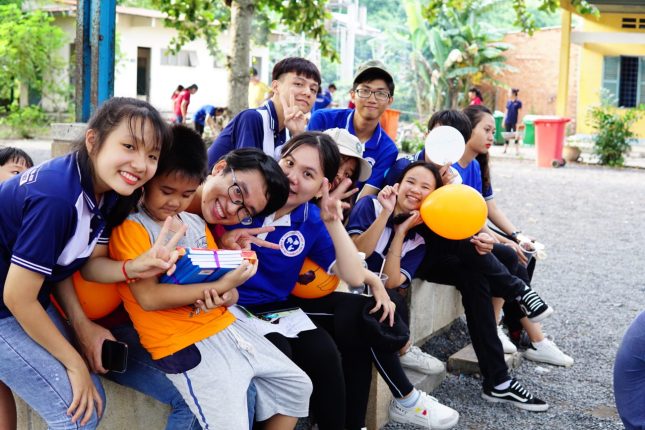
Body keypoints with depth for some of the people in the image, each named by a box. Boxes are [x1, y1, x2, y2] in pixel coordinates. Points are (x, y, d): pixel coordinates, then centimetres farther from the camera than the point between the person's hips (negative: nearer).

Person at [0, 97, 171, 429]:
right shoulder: (56, 197, -31)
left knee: (93, 399, 9)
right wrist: (75, 363, -14)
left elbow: (68, 260, -3)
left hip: (28, 304, 8)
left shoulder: (105, 191, -6)